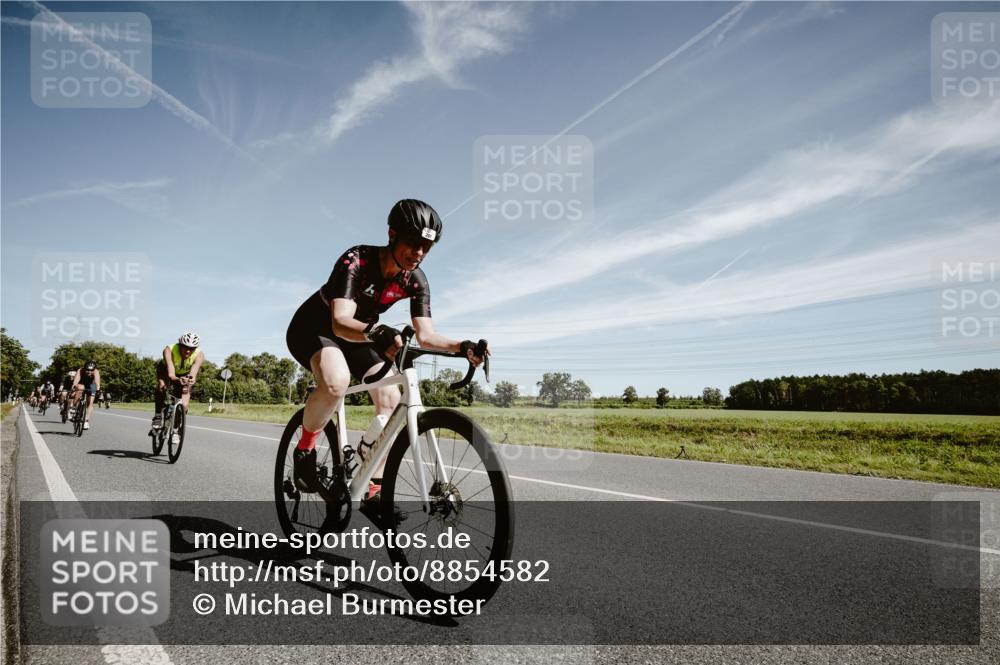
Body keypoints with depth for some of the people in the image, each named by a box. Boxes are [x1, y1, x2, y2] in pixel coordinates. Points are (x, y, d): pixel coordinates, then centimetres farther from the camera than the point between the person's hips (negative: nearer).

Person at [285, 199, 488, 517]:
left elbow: (426, 335, -19)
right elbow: (341, 322, -44)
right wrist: (376, 332, -65)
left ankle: (372, 491, -1)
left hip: (361, 335, 6)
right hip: (315, 327, -5)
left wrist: (460, 346, -38)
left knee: (391, 401, -14)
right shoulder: (356, 261, -32)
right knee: (336, 381, -38)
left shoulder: (415, 280, -16)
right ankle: (305, 449, -9)